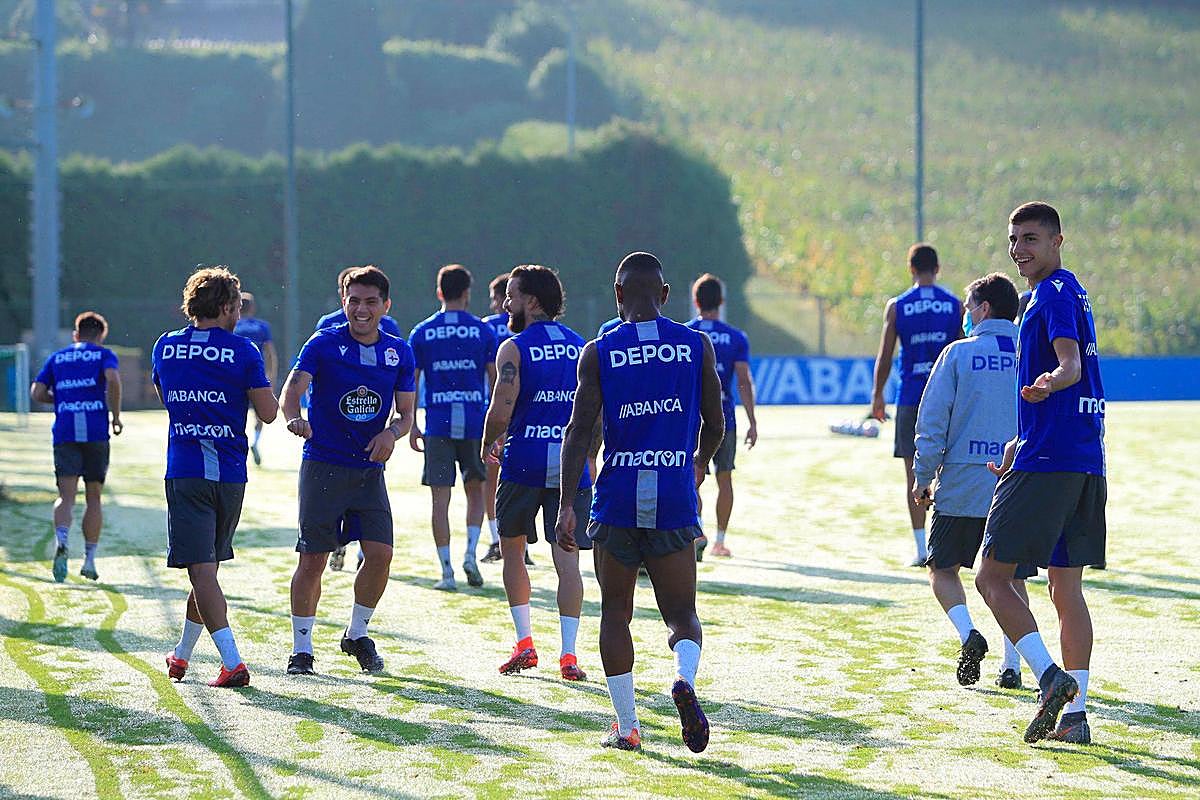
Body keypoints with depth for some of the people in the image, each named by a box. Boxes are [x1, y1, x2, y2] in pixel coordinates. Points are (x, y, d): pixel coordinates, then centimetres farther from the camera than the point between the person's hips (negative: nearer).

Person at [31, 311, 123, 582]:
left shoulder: (57, 357, 18)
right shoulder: (104, 355, 9)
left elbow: (37, 393, 8)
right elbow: (113, 380, -12)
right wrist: (116, 416, -2)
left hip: (64, 432, 1)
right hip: (96, 431, -1)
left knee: (66, 496, -5)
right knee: (93, 496, 11)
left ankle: (62, 541, -34)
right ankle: (89, 559, 11)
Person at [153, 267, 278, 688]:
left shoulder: (165, 347, 5)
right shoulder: (242, 351, -5)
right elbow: (268, 412, -4)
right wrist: (262, 383, 13)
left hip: (184, 474, 0)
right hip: (229, 473, 0)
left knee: (201, 568, -7)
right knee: (209, 563, 17)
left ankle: (233, 662, -20)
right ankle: (182, 655, 29)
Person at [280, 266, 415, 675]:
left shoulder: (399, 352, 6)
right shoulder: (323, 344, -6)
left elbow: (405, 412, 12)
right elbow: (293, 387, -20)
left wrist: (391, 433, -10)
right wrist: (294, 418, -42)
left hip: (370, 469, 3)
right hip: (323, 465, -3)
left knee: (380, 553, -5)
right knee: (312, 560, -3)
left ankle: (357, 635, 17)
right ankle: (301, 648, 10)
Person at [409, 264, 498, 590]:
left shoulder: (422, 332, 4)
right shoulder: (483, 331, 2)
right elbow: (496, 380, 2)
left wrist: (411, 427, 11)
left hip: (438, 425, 0)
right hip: (474, 423, 0)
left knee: (440, 498, 2)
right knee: (475, 491, 17)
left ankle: (447, 572, 0)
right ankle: (470, 554, 0)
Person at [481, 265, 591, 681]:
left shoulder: (514, 348, -5)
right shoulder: (582, 347, 10)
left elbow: (500, 413, -12)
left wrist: (488, 445, 7)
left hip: (524, 463, -3)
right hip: (571, 463, 3)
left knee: (512, 549, 15)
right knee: (567, 557, 2)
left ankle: (524, 642, 10)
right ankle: (568, 653, -7)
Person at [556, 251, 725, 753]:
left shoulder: (598, 354, 0)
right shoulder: (696, 346, 4)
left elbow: (580, 430, -7)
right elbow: (715, 423, 12)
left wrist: (566, 505, -7)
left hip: (616, 500, 0)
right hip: (674, 499, 0)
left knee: (615, 613, 13)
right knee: (682, 613, 9)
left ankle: (626, 726, 8)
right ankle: (685, 677, -23)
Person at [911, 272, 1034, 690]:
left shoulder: (958, 353, -4)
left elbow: (932, 423, -5)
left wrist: (923, 478, 4)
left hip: (963, 486, -2)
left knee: (942, 568, 12)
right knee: (1012, 578, 12)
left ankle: (968, 634, -11)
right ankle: (1011, 666, 5)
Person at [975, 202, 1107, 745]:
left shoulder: (1054, 294, -8)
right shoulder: (1071, 293, 22)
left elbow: (1070, 362, -24)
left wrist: (1049, 383, -47)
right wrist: (1022, 443, 39)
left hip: (1046, 463, -9)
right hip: (1086, 462, 10)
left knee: (992, 577, -5)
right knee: (1066, 588, 8)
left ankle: (1050, 676, -18)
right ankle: (1074, 713, 6)